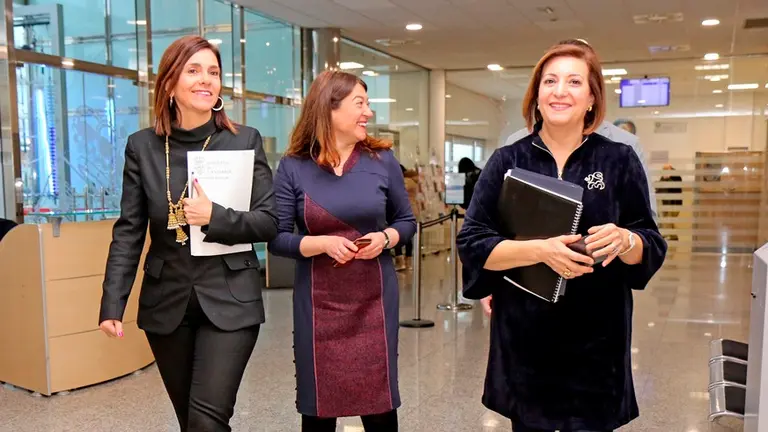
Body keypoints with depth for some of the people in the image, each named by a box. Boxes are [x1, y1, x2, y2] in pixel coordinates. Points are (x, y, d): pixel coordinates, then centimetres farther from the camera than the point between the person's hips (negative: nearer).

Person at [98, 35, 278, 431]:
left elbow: (270, 222, -4)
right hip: (166, 302, 3)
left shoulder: (245, 141, -2)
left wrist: (214, 217, -19)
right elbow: (128, 232, 2)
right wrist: (112, 304, -5)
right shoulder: (142, 146, 2)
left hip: (230, 300, -2)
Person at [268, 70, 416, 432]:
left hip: (373, 298, 1)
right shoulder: (293, 167, -3)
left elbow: (406, 221, 10)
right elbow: (276, 239, -4)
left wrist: (385, 238, -10)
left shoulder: (382, 160, 1)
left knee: (379, 403, 6)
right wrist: (321, 243, -20)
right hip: (318, 302, -1)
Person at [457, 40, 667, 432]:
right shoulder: (507, 161, 0)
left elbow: (652, 246, 3)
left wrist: (625, 240, -20)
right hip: (524, 336, 0)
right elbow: (472, 242, -6)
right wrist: (541, 250, -21)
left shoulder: (620, 160, 2)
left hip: (596, 338, 0)